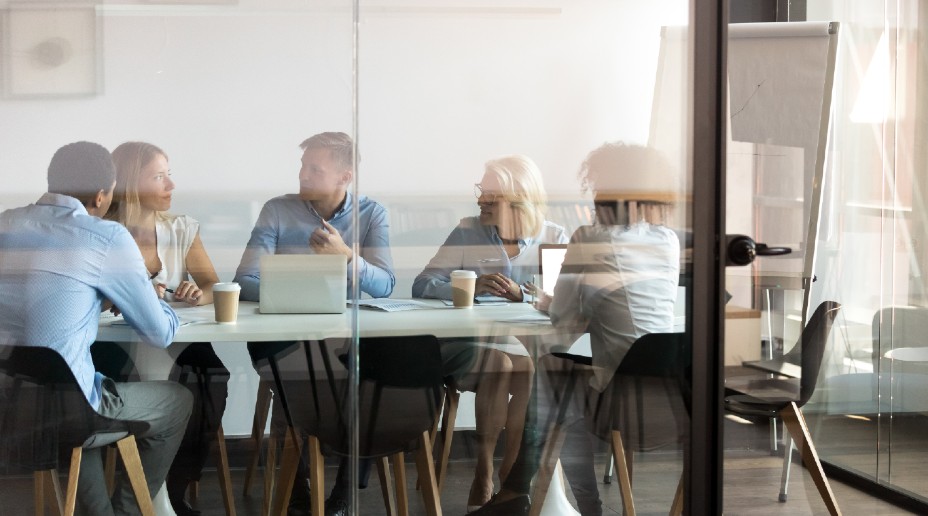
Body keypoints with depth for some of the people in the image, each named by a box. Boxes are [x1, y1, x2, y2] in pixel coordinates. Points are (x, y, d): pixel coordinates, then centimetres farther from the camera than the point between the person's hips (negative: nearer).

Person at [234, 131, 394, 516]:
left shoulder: (372, 214, 2)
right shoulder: (277, 210, 0)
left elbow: (385, 287, -9)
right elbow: (245, 282, -8)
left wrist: (347, 255, -25)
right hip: (288, 337, 0)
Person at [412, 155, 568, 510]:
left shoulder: (554, 238, 7)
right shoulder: (468, 233, 6)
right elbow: (423, 286, -4)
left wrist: (521, 294, -24)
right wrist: (471, 287, -21)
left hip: (532, 346, 1)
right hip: (473, 344, -1)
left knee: (531, 371, -32)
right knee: (499, 364, -32)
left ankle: (511, 473, -16)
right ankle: (483, 473, -19)